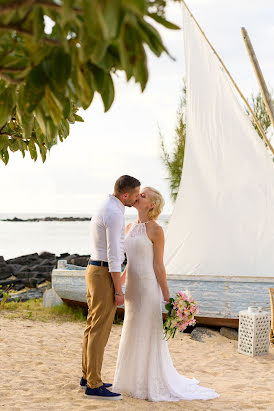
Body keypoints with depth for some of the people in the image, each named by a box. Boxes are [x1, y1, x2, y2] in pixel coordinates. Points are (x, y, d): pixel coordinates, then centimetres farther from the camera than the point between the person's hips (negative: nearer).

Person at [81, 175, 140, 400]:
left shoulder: (105, 209, 14)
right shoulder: (114, 214, -18)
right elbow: (113, 255, -21)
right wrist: (118, 290, -17)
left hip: (94, 270, 10)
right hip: (105, 274, -10)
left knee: (93, 326, 16)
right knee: (100, 330, -5)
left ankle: (88, 376, 26)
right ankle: (94, 385, 0)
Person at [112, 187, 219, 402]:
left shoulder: (156, 230, -11)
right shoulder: (130, 227, 11)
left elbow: (158, 266, -11)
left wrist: (167, 298, -10)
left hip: (148, 288, -8)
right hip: (132, 288, 8)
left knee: (148, 335, 0)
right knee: (133, 335, 14)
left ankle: (153, 384, 12)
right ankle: (136, 379, 27)